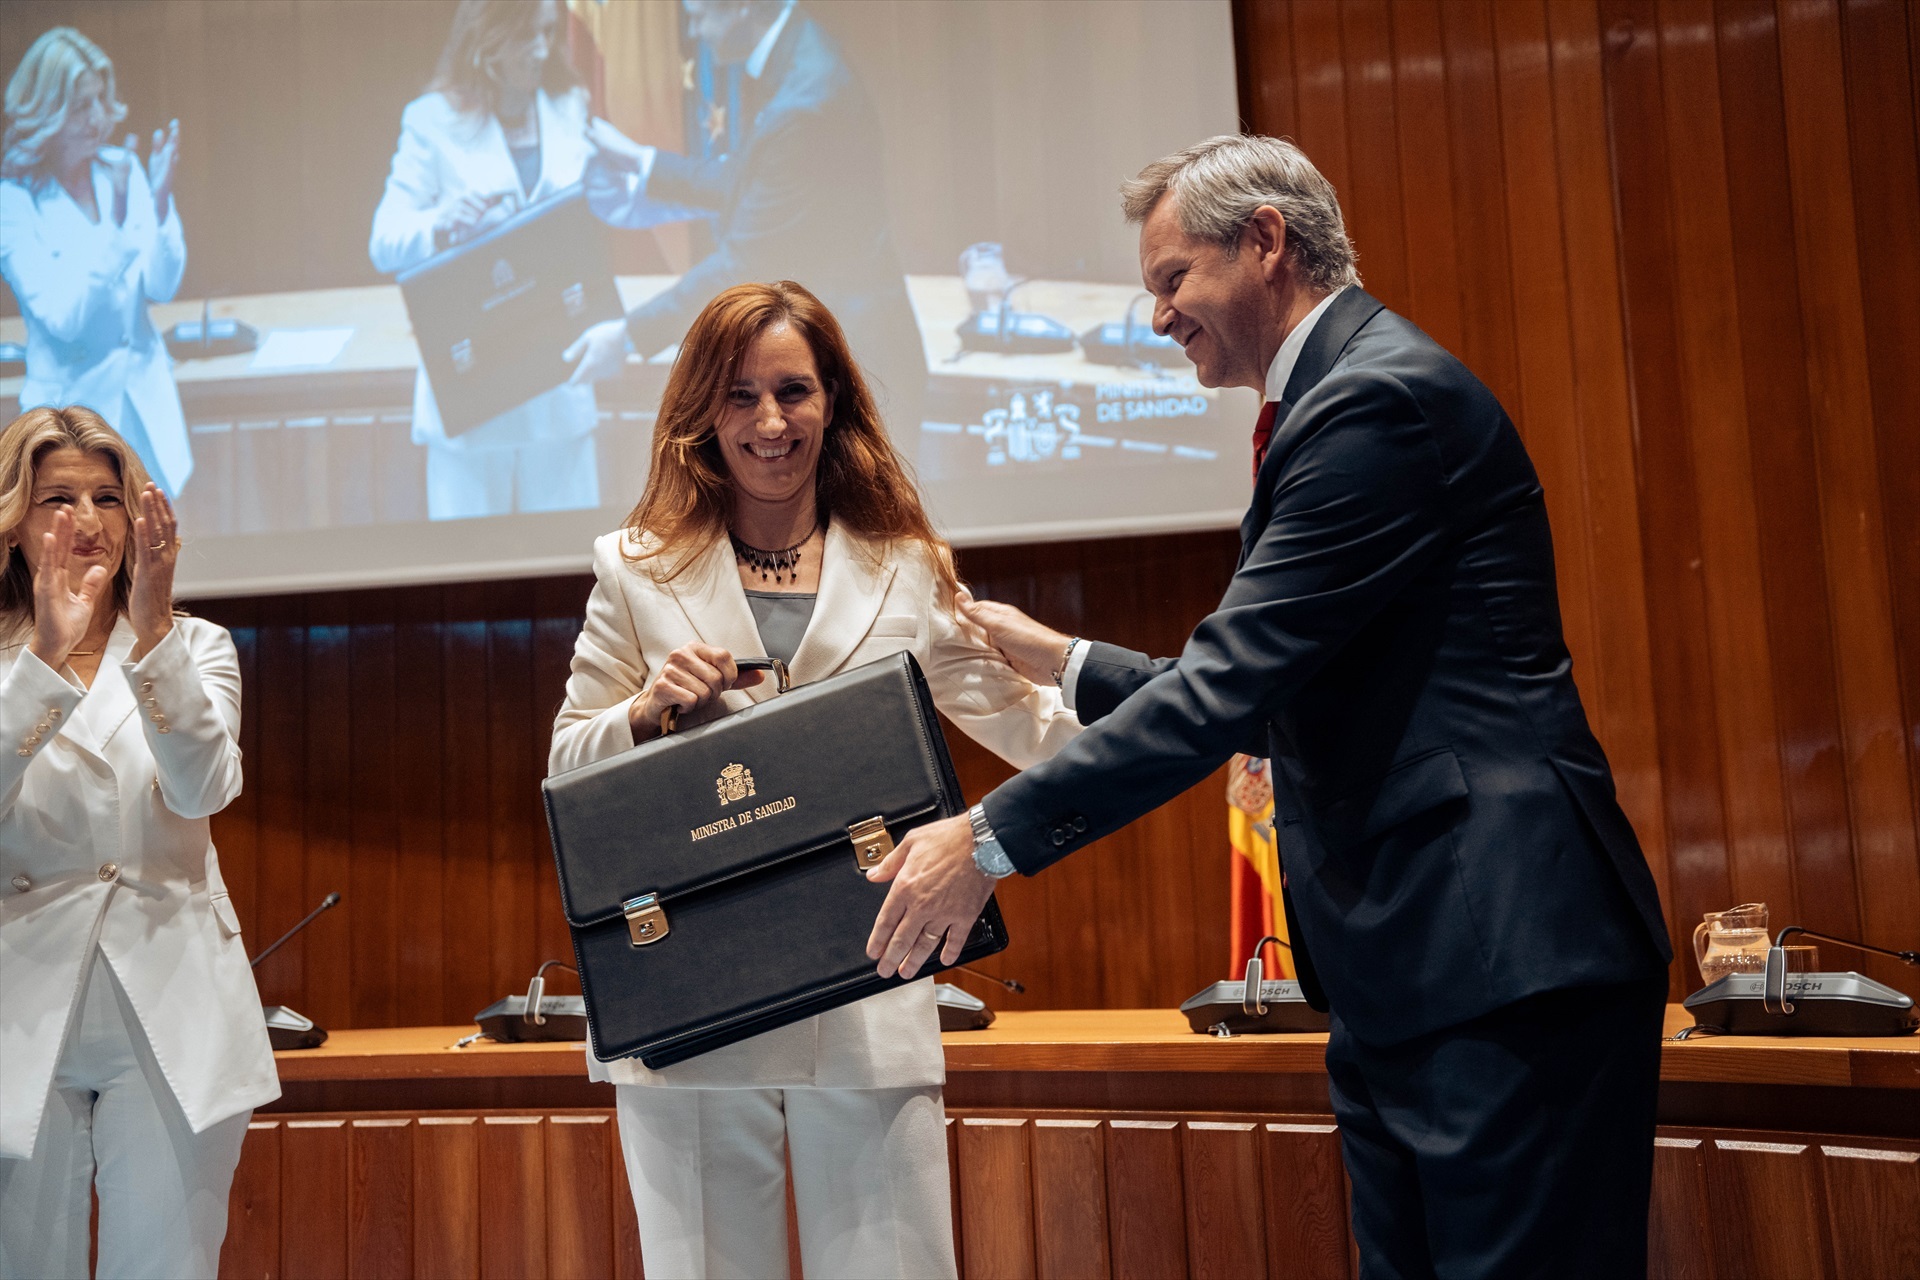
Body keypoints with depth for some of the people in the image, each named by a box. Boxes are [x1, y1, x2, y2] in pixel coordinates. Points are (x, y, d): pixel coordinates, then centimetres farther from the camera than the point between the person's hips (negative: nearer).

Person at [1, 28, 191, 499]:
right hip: (76, 402, -4)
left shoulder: (121, 168, 0)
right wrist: (117, 224, -28)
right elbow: (63, 318, -19)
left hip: (146, 401, 4)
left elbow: (162, 287, -2)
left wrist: (161, 201, -18)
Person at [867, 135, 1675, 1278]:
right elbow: (1276, 695, 20)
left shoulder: (1383, 397, -15)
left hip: (1507, 965, -10)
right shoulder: (1342, 396, 18)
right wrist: (1062, 659, 21)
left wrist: (993, 838, -18)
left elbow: (1234, 683, -21)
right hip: (1398, 969, 10)